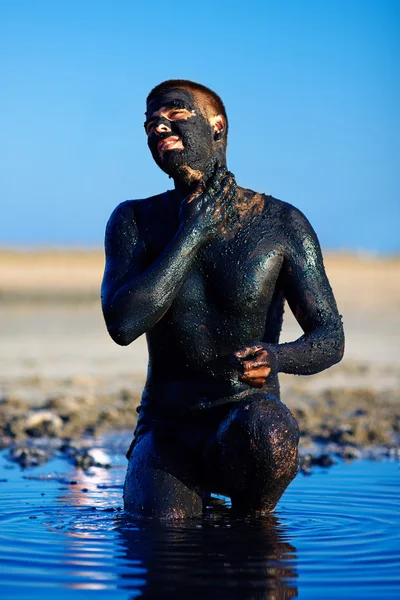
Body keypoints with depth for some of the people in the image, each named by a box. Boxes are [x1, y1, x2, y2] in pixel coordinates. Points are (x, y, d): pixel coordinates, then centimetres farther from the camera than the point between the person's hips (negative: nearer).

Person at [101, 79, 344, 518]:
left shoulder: (282, 224, -4)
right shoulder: (134, 221, 0)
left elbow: (330, 337, -7)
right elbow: (122, 324, -16)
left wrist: (277, 358, -31)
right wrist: (193, 232, -15)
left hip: (247, 420, -1)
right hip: (166, 433, 2)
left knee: (266, 428, -37)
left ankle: (253, 525, -4)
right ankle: (193, 500, 12)